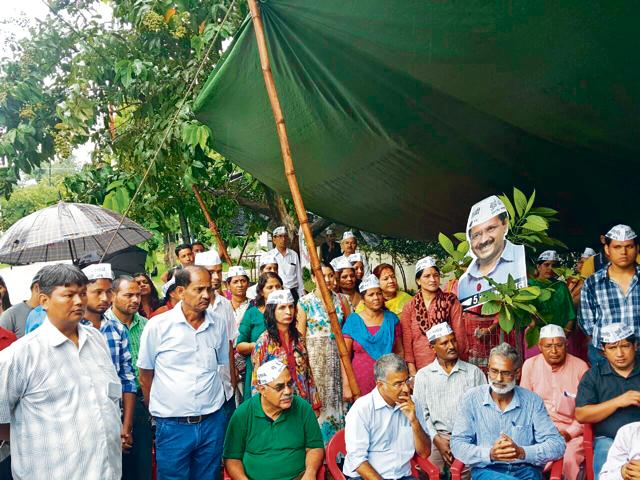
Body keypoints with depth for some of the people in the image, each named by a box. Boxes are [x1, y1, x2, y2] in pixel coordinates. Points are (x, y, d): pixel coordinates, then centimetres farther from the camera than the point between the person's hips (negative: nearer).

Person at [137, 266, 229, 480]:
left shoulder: (218, 324, 1)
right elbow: (145, 376, 3)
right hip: (172, 426, -3)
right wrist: (158, 410, 7)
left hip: (212, 422, 3)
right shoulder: (158, 326, -8)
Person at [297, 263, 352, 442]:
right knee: (318, 400, -2)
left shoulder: (342, 299, 6)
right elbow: (300, 337, -1)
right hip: (315, 356, -2)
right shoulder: (305, 302, -2)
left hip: (339, 355, 3)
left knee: (338, 398, 6)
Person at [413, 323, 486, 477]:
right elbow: (421, 412, 4)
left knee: (465, 473, -18)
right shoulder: (423, 375, 9)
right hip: (435, 437, 0)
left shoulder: (474, 372, 9)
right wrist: (436, 439, -7)